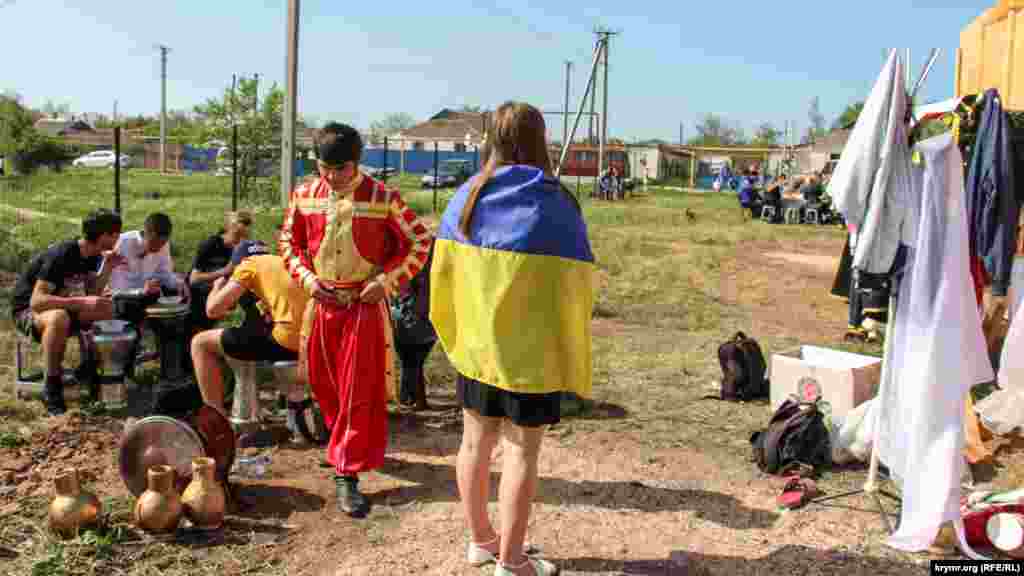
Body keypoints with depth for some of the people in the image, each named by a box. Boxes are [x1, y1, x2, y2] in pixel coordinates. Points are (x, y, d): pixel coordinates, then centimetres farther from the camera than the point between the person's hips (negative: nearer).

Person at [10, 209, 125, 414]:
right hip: (27, 310, -8)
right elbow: (37, 301, -34)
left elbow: (93, 293, 1)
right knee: (59, 318, -41)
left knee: (112, 310, -9)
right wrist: (81, 301, -40)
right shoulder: (61, 255, -27)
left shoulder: (92, 255, -2)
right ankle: (51, 387, -26)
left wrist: (108, 267, -11)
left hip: (61, 307, 8)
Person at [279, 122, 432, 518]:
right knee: (325, 385, 14)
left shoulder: (383, 198, -11)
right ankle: (349, 446, 39)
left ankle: (347, 476, 0)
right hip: (322, 303, 4)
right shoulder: (304, 197, 0)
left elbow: (419, 241, -4)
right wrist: (306, 278, -3)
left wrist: (386, 280, -12)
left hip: (366, 304, -4)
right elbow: (289, 241, 13)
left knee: (360, 391, -5)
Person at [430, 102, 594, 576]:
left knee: (476, 440, 16)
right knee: (520, 451, 6)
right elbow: (571, 287, -13)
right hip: (530, 350, -4)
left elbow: (442, 273, 5)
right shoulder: (555, 204, -14)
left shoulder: (466, 196, -1)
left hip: (474, 342, 5)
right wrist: (573, 359, -3)